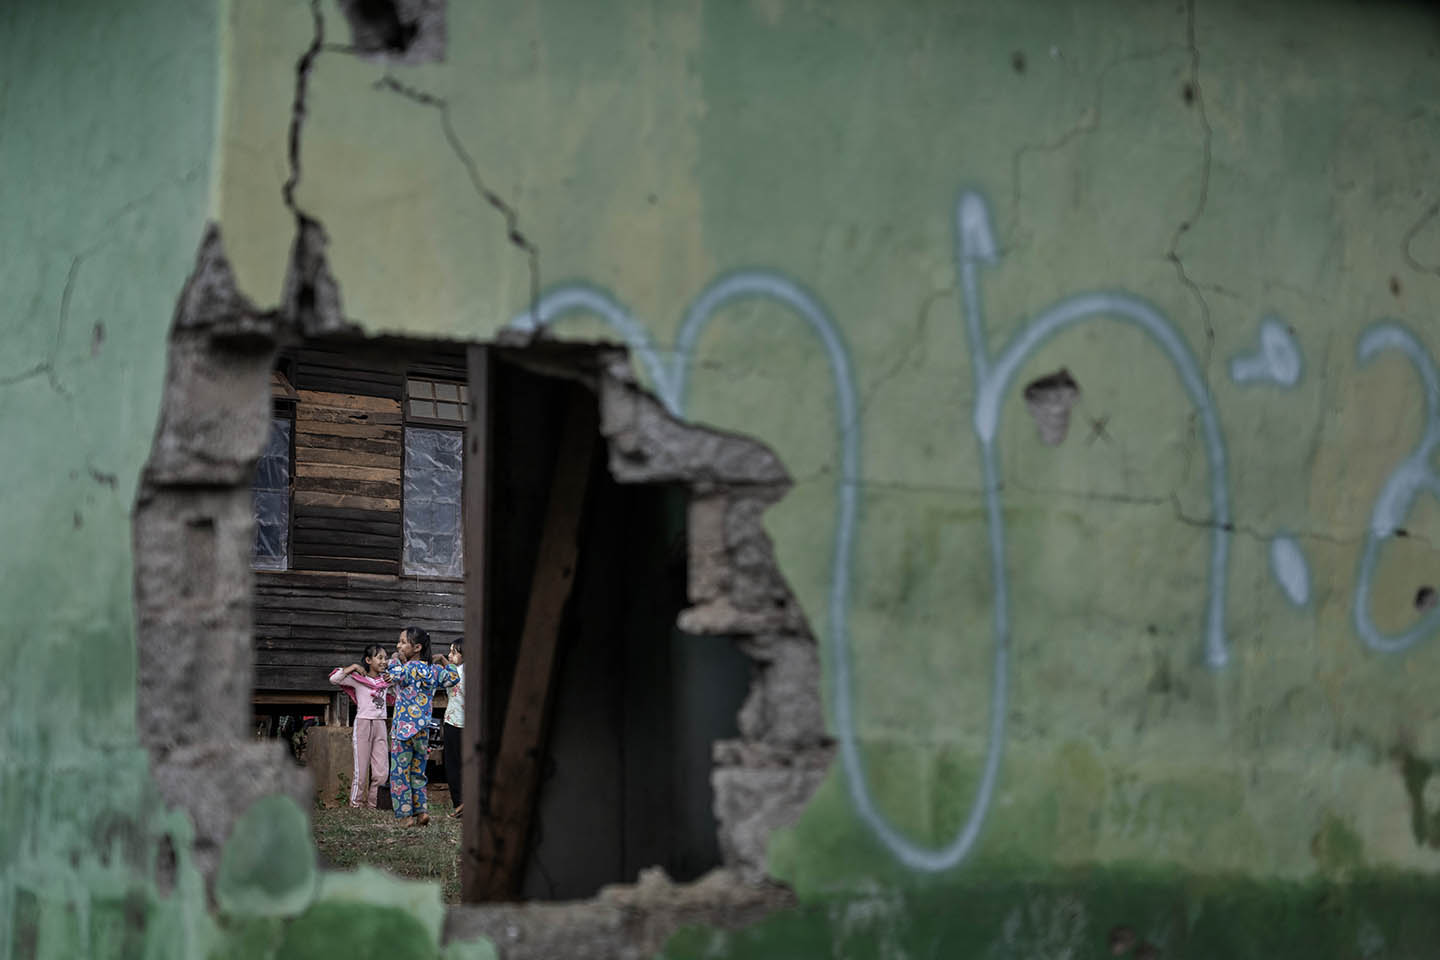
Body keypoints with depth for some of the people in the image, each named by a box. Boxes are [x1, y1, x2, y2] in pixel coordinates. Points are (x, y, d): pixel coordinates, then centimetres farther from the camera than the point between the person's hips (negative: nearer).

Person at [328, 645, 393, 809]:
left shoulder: (386, 679, 13)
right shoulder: (358, 678, -2)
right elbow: (334, 679, -9)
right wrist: (353, 667, -9)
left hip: (380, 725, 5)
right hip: (363, 723, -5)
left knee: (382, 770, 2)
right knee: (361, 768, -3)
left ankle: (372, 803, 11)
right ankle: (356, 804, 5)